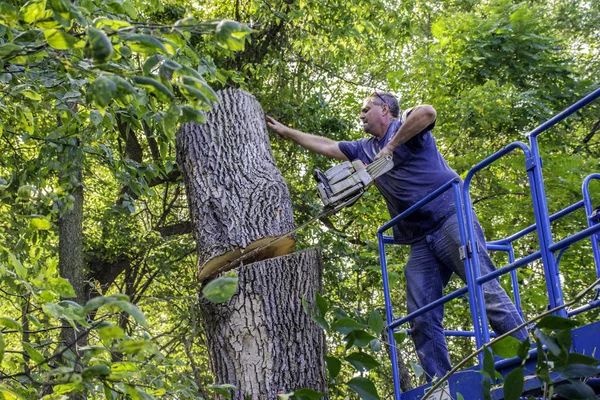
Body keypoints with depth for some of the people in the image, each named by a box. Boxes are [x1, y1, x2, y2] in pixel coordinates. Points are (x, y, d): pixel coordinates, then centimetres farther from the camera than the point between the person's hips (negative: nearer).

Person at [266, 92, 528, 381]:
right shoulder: (365, 149, 25)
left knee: (487, 291, -16)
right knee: (422, 319, -3)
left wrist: (391, 146, -12)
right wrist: (284, 131, 39)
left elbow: (427, 112, -19)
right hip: (420, 241, 8)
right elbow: (325, 146, 35)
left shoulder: (404, 126, 4)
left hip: (450, 219, -8)